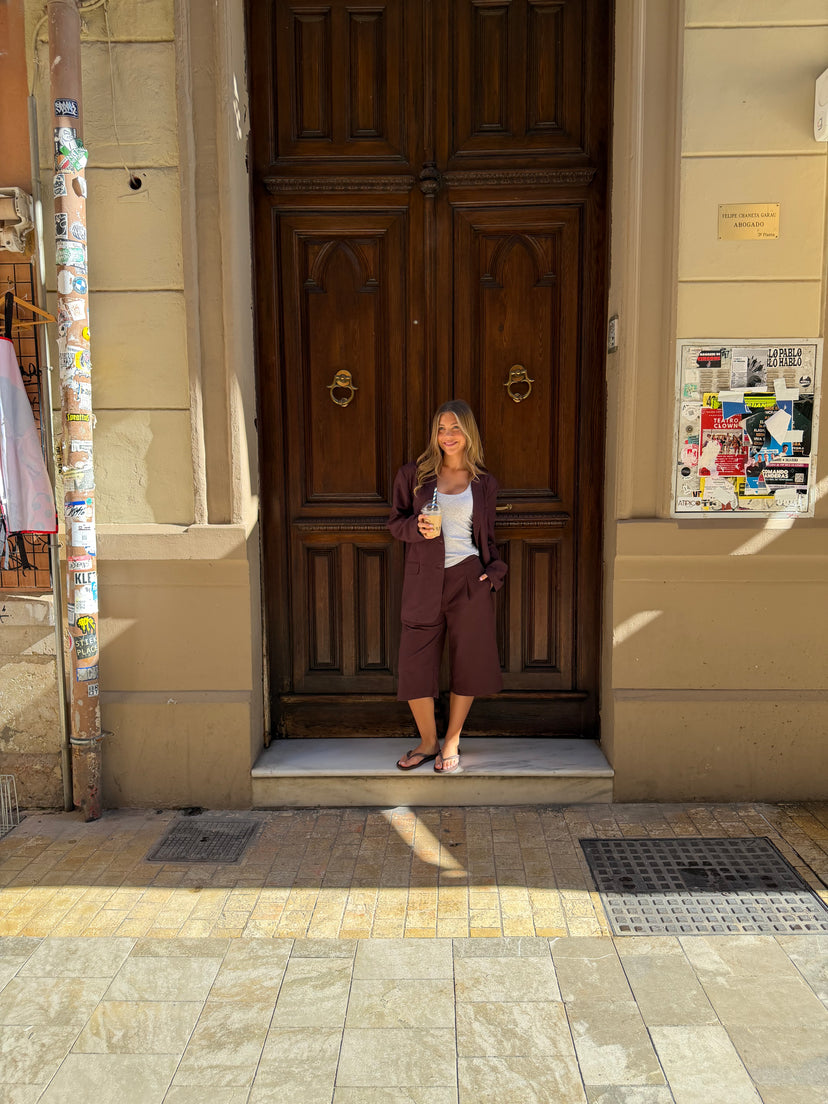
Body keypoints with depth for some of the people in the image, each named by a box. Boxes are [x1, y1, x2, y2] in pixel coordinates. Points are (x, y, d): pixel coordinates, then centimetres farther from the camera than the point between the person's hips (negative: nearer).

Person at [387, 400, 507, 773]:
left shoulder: (484, 483, 8)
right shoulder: (414, 475, 6)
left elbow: (487, 537, 13)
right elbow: (395, 521, 10)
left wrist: (494, 571, -3)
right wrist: (417, 528, -11)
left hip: (468, 580, 0)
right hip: (424, 581, 0)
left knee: (466, 663, 5)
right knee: (414, 664, 1)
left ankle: (451, 743, 24)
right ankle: (428, 742, 22)